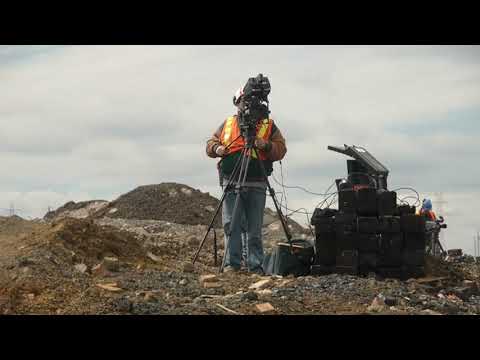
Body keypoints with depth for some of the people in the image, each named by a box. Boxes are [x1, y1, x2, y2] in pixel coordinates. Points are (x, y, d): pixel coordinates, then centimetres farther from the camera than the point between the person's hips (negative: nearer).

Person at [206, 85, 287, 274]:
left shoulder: (269, 125, 9)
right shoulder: (227, 124, 15)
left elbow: (281, 150, 3)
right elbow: (210, 143, 19)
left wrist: (266, 145, -16)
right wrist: (217, 149, -3)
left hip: (257, 185, -1)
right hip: (231, 182, 1)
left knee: (254, 228, 1)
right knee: (231, 224, -5)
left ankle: (255, 266, 6)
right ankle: (232, 263, 2)